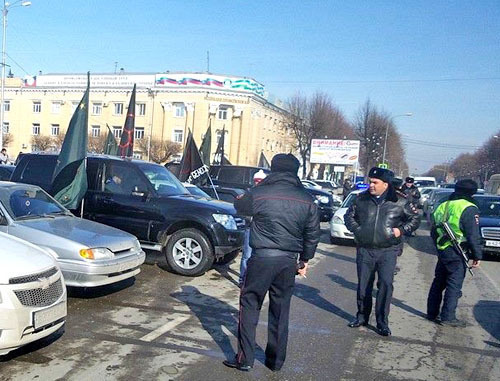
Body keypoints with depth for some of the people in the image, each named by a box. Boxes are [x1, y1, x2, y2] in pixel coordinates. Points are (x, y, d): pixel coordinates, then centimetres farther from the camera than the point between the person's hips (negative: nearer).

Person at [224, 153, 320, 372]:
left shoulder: (259, 194, -7)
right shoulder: (307, 200, 3)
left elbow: (239, 207, 12)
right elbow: (313, 234, 9)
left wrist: (241, 198, 30)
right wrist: (304, 259, 20)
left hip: (262, 257, -3)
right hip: (289, 261, 4)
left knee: (250, 306, 8)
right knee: (281, 311, 14)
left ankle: (245, 359, 10)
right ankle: (276, 360, 25)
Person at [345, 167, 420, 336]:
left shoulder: (399, 202, -1)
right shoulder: (361, 199, 3)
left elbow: (415, 219, 11)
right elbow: (349, 215, 15)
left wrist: (402, 230, -4)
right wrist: (356, 229, -1)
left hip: (388, 251, -2)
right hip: (364, 250, 2)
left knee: (386, 284, -8)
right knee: (363, 284, 10)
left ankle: (382, 323, 4)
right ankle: (362, 316, 28)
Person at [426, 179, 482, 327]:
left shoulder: (443, 206, 11)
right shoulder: (469, 209, -12)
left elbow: (434, 231, 17)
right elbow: (473, 236, -14)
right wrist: (477, 255, -7)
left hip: (442, 250, 7)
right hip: (457, 254, -7)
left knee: (438, 282, 15)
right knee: (454, 285, 0)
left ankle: (432, 313, 21)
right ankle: (448, 317, 3)